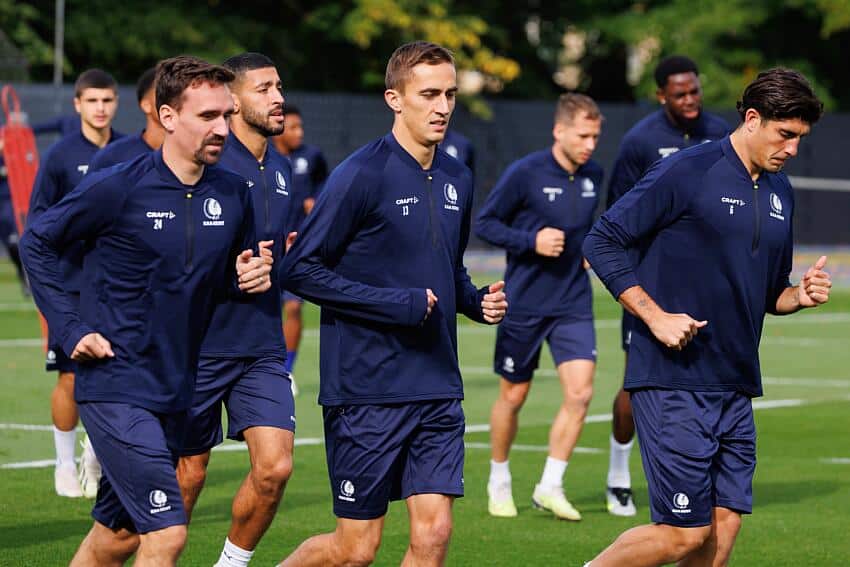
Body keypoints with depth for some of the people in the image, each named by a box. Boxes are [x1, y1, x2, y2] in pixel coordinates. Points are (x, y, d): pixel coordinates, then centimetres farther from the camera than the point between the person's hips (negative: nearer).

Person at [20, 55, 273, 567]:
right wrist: (72, 329, -8)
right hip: (115, 386, -6)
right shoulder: (120, 188, -13)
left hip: (176, 390, 6)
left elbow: (234, 272, 19)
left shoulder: (233, 194, 3)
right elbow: (38, 244, -2)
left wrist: (249, 277, -5)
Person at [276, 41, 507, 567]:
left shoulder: (457, 179, 10)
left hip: (439, 390, 6)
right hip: (366, 391, -6)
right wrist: (395, 305, -17)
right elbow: (300, 268, -12)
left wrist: (478, 301, 3)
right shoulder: (362, 175, -12)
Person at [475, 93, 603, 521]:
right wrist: (531, 241, -19)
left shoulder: (593, 176, 4)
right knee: (513, 396, 8)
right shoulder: (525, 173, -13)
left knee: (579, 392, -11)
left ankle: (550, 486, 1)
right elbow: (485, 223, -7)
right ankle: (499, 481, 29)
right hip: (522, 304, -4)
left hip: (573, 303, 4)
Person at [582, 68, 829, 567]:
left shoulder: (781, 193, 14)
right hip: (672, 382, -7)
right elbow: (602, 241, -8)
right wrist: (655, 316, -15)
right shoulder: (686, 173, -9)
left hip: (737, 389, 7)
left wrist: (799, 296, 2)